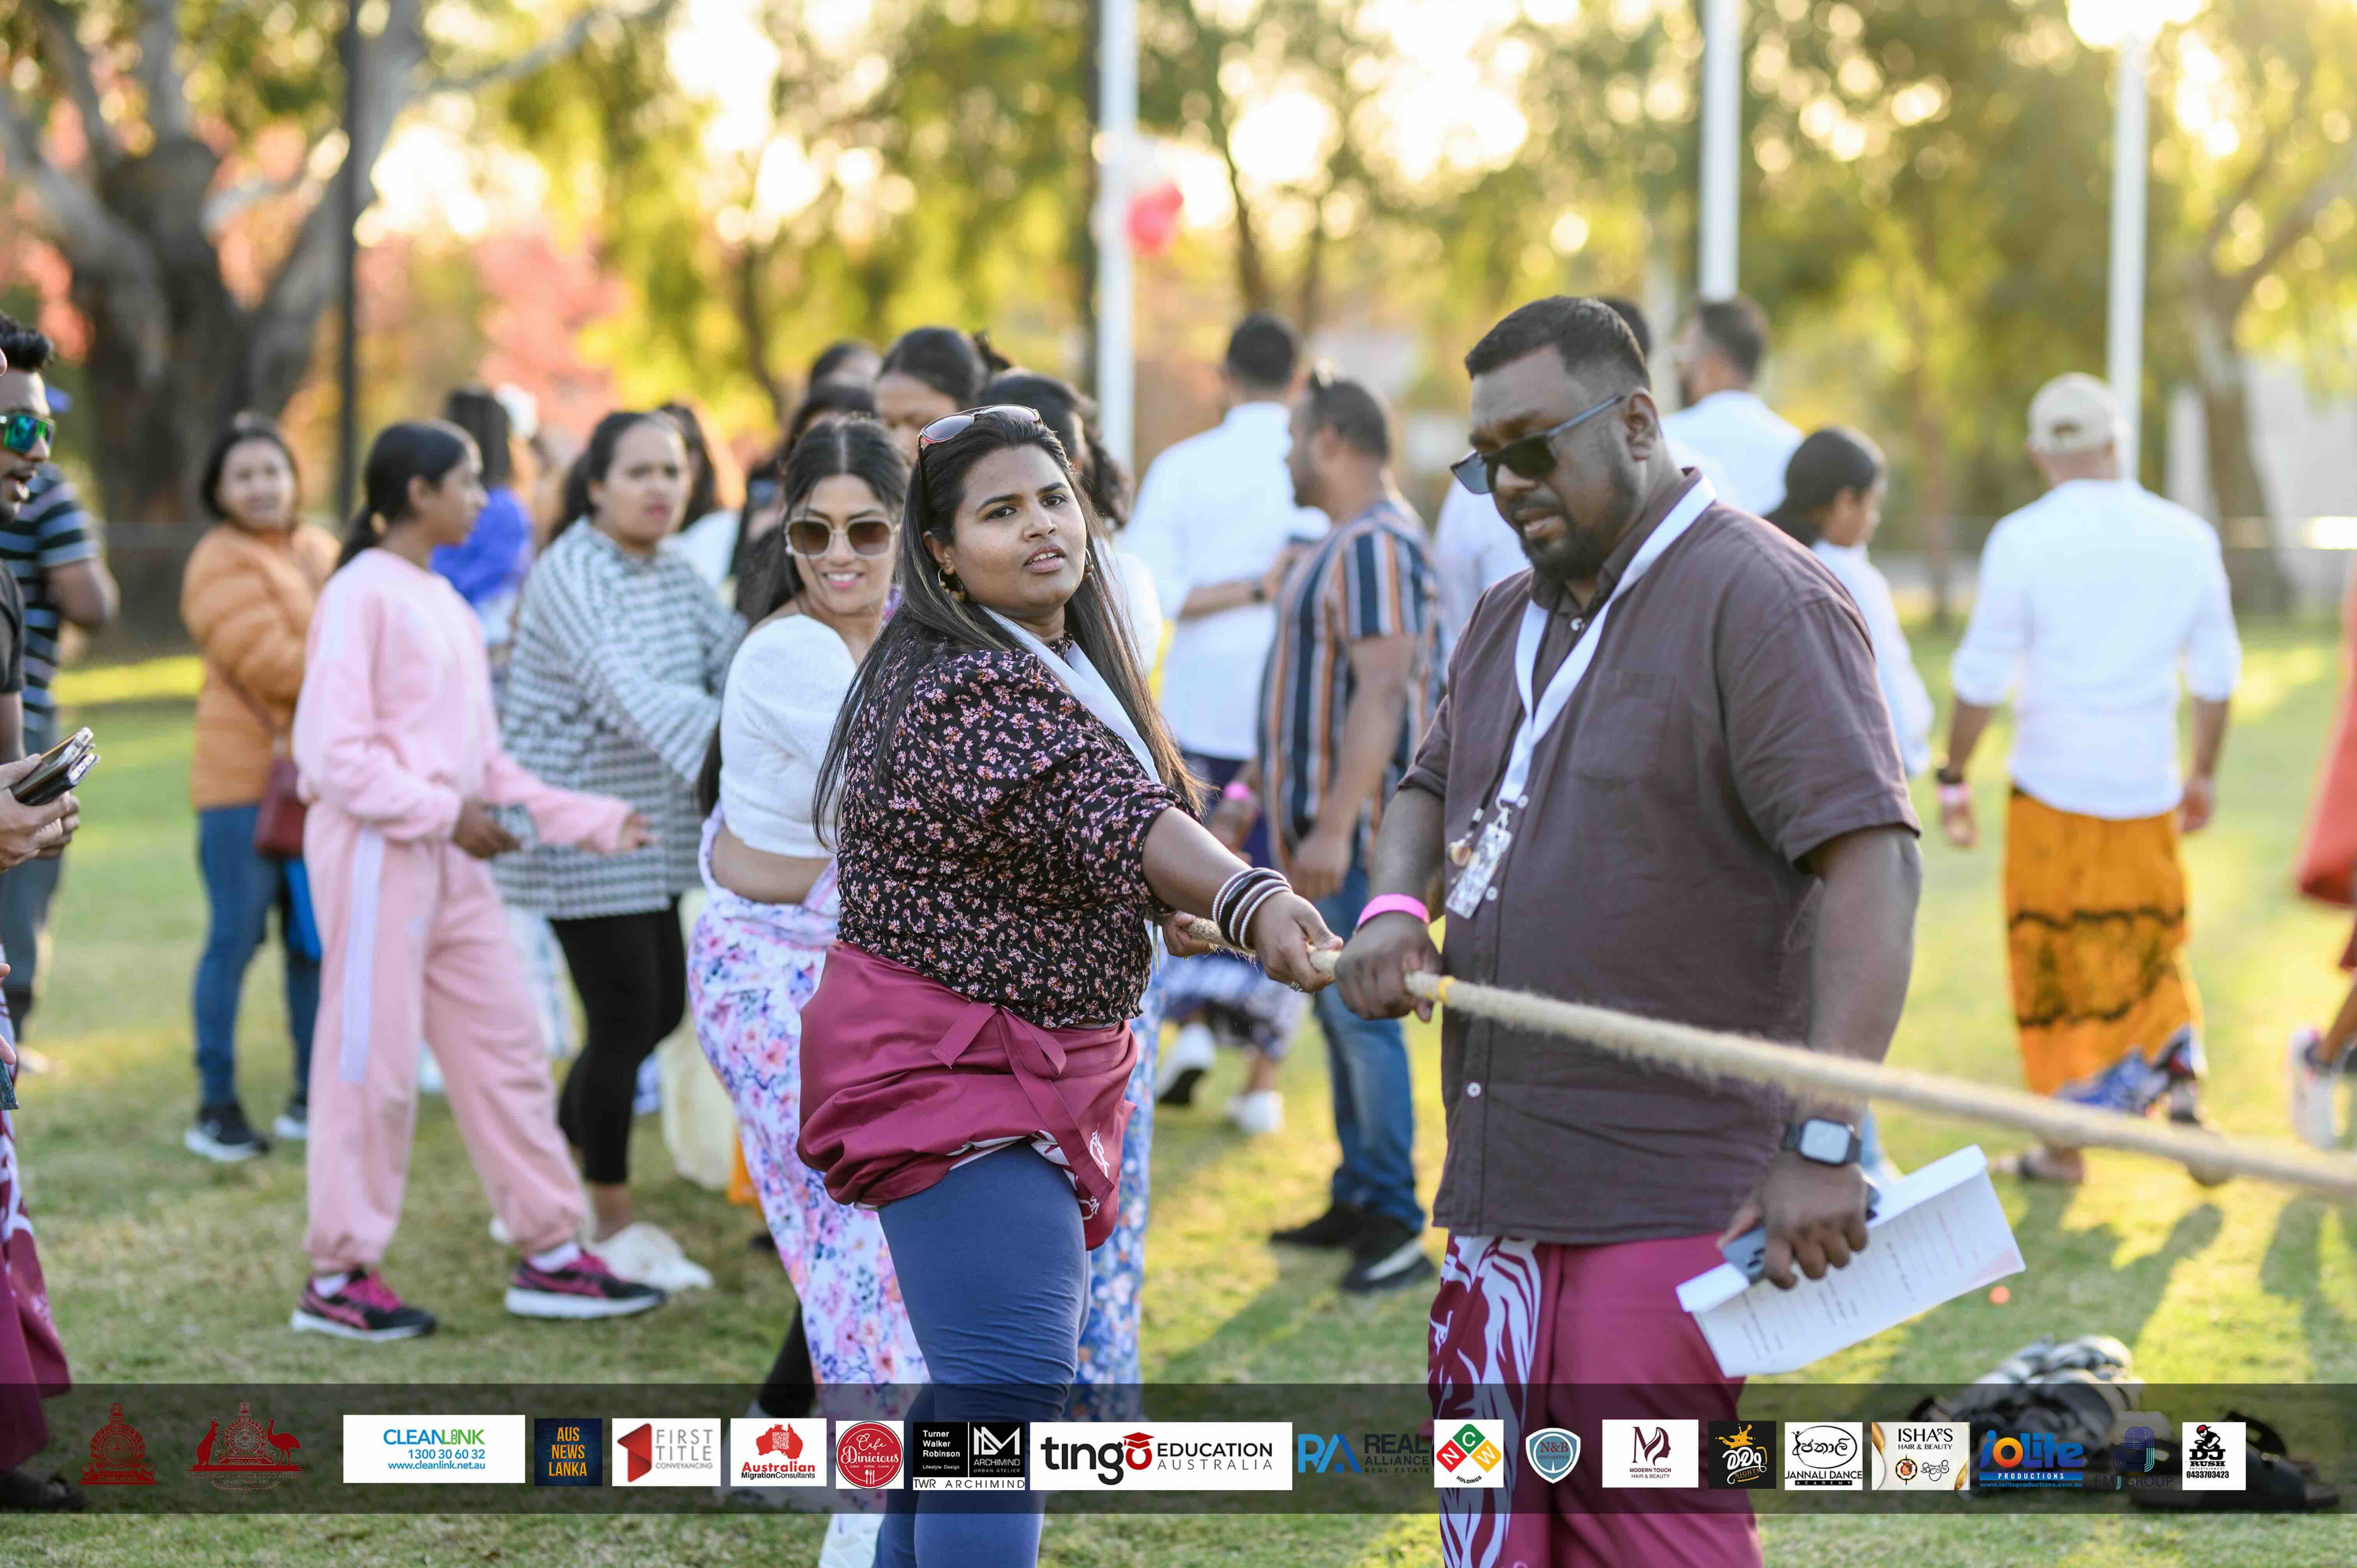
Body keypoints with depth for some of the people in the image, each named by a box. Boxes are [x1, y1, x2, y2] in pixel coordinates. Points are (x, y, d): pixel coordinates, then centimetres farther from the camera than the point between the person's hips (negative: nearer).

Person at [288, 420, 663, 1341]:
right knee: (371, 1062, -2)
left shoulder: (446, 605, 15)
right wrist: (444, 813, -19)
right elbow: (335, 753, -17)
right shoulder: (363, 597, -10)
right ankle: (338, 1280, 7)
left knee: (505, 1048, 9)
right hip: (377, 852, -8)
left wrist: (596, 820, 12)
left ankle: (550, 1256, 16)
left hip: (452, 859, 8)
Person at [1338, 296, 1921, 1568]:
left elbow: (1871, 866, -19)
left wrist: (1824, 1142, -26)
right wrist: (1394, 906, 7)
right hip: (1504, 1179, 8)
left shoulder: (1759, 601, -11)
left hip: (1674, 1190, -8)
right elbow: (1430, 788, 32)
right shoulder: (1508, 621, 18)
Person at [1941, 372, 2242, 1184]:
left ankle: (2065, 1145, 12)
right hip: (2148, 789, 3)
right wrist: (2205, 773, 22)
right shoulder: (2186, 538, 1)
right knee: (2149, 946, 19)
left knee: (2057, 960, 8)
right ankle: (2180, 1082, -2)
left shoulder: (2022, 540, -9)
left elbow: (1982, 674, -8)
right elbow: (2216, 675, 9)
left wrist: (1953, 777, 3)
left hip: (2052, 787, -3)